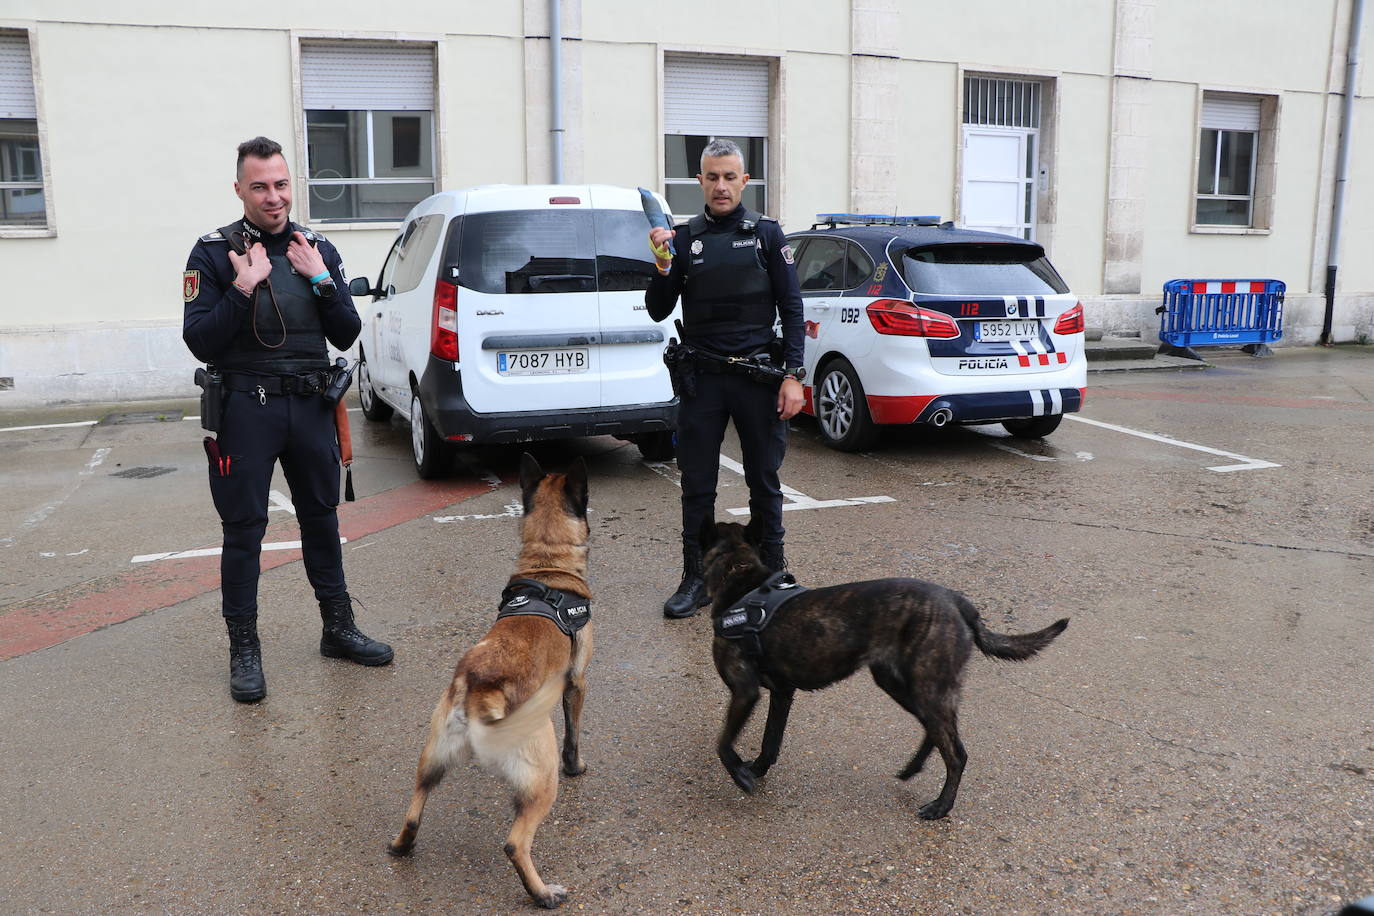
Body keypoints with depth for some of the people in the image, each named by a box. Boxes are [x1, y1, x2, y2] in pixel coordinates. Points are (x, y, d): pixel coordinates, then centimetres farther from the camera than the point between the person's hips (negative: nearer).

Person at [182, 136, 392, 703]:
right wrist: (244, 288, -19)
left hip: (311, 405, 4)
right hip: (246, 407, -3)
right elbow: (199, 342, -10)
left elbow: (346, 336, 3)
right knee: (244, 530, 2)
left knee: (322, 518, 13)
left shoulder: (318, 249, 7)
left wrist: (321, 280, -10)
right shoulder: (213, 252, -4)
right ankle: (243, 650, 14)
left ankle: (338, 629, 27)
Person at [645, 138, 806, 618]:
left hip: (759, 377, -1)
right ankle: (696, 579, 18)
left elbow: (792, 308, 0)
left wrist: (793, 375, -8)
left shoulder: (766, 233, 2)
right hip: (701, 379, 2)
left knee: (764, 484, 9)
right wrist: (663, 264, -13)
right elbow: (658, 311, 4)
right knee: (697, 486, 6)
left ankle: (772, 575, 22)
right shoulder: (684, 237, 6)